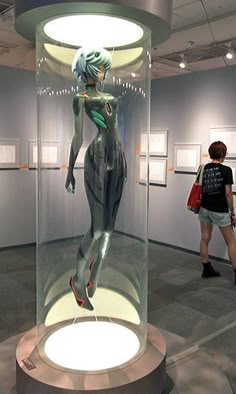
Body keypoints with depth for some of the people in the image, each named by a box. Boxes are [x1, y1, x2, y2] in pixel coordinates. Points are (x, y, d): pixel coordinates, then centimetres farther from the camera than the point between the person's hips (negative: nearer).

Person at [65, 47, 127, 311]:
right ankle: (78, 280, 10)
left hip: (117, 161, 7)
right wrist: (70, 171, -6)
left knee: (110, 224, 6)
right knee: (97, 228, -9)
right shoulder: (81, 99, 1)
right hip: (96, 163, -7)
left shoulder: (112, 99, 19)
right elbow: (78, 136, -4)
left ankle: (95, 277, 21)